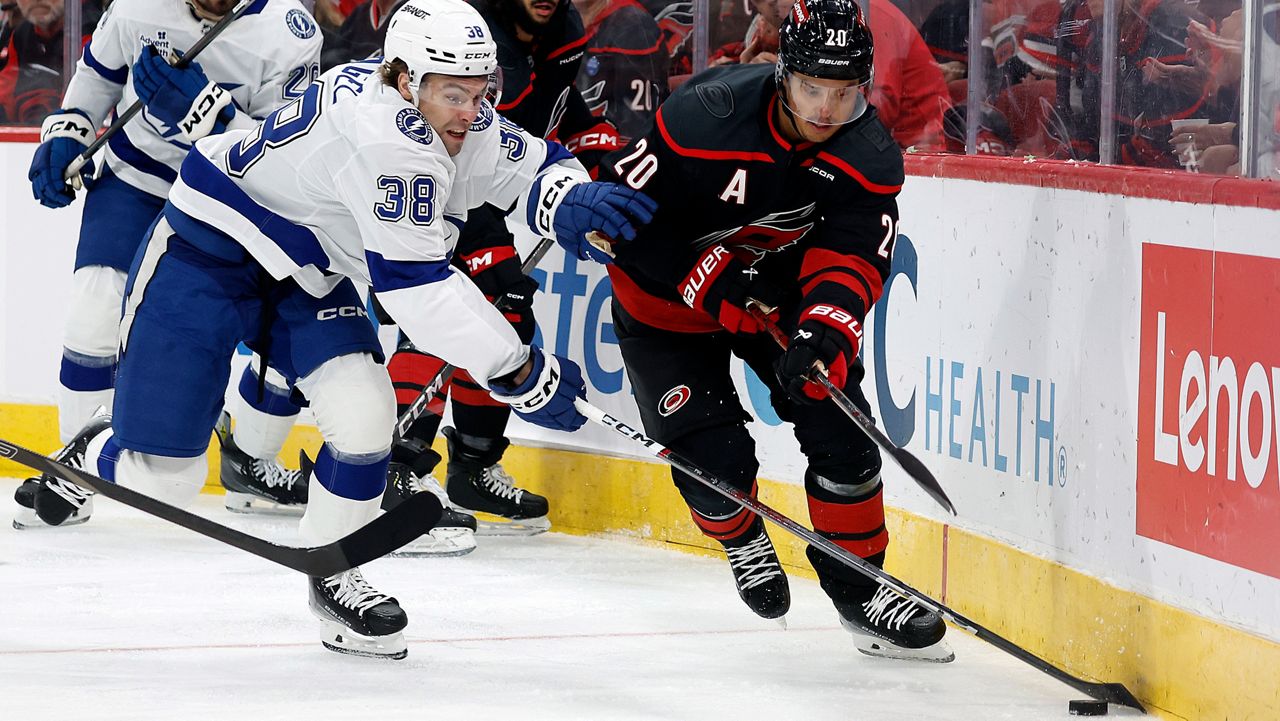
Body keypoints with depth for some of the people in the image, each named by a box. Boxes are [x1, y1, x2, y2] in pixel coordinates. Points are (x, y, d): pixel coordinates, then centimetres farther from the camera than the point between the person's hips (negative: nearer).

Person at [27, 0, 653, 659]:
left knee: (363, 413, -13)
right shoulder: (386, 134, -34)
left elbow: (536, 167, 0)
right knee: (161, 477, -5)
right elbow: (414, 285, -36)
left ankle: (331, 572, 10)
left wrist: (573, 201, -26)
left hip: (302, 272, 8)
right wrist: (521, 375, -33)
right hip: (203, 255, -8)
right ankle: (91, 456, 31)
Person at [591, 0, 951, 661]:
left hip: (780, 290, 4)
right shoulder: (705, 116, -31)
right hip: (668, 298, -4)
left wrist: (823, 331, -44)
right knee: (716, 458, -12)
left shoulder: (869, 154, -19)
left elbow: (851, 258, -25)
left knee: (840, 428, -8)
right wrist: (706, 281, -28)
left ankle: (861, 594, 9)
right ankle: (741, 538, 25)